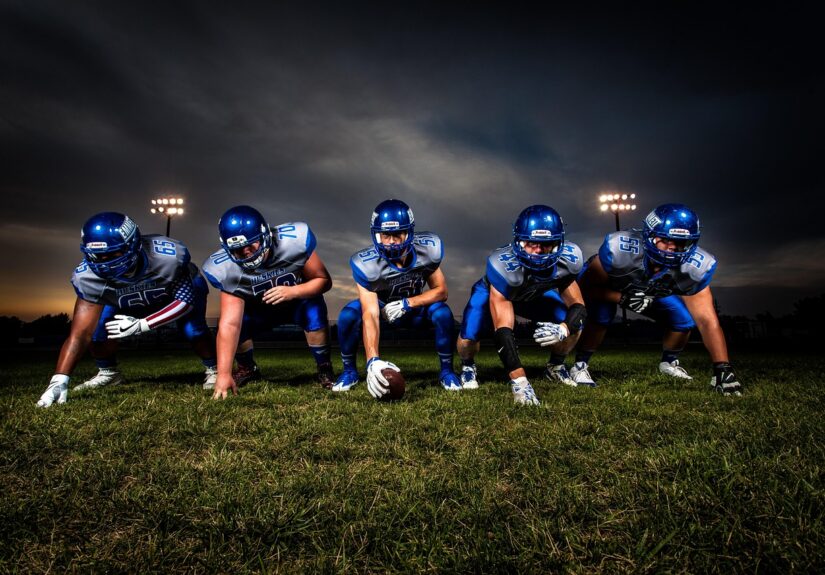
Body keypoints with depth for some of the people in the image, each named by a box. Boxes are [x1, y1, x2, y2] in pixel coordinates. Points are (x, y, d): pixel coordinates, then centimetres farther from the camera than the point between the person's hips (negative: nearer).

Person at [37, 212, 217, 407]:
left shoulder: (168, 256, -42)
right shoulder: (89, 276, -33)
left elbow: (186, 300, -29)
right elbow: (81, 333, -31)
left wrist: (142, 325, -38)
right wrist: (59, 380, -42)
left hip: (183, 288, -3)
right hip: (128, 301, 3)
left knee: (193, 329, -27)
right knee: (99, 327, -17)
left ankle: (213, 370, 1)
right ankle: (108, 373, 12)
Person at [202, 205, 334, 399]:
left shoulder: (294, 240, -34)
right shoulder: (227, 269, -29)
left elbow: (324, 280, -23)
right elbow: (229, 324, -33)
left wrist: (292, 291, -42)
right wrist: (223, 374, -40)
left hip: (299, 299, -2)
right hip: (260, 309, 2)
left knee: (315, 312, -33)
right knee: (236, 324, -23)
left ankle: (325, 370, -10)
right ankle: (248, 369, 11)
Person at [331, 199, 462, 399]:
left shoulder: (427, 250, -26)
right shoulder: (367, 264, -34)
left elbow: (441, 291, -15)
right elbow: (370, 315, -39)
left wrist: (406, 304, -31)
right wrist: (373, 360, -52)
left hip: (415, 307, 1)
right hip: (382, 307, -1)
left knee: (443, 313, -29)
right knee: (348, 315, -29)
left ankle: (447, 371, -5)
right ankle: (349, 371, -4)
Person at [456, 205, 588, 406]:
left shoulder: (566, 260, -31)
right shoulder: (504, 265, -44)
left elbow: (578, 306, -21)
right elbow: (503, 331, -45)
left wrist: (563, 329, -46)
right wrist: (519, 382, -51)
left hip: (535, 294, 4)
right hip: (494, 292, -3)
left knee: (574, 324, -17)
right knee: (468, 338, -27)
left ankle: (555, 366, 15)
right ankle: (468, 367, 11)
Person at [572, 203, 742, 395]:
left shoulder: (694, 266, -30)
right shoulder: (620, 249, -41)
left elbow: (706, 319, -27)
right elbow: (586, 287, -29)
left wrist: (722, 368, -34)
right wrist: (623, 298, -45)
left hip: (654, 293, 4)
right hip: (609, 288, -4)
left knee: (685, 320, -13)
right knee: (600, 315, -33)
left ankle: (669, 362, 18)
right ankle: (580, 364, -10)